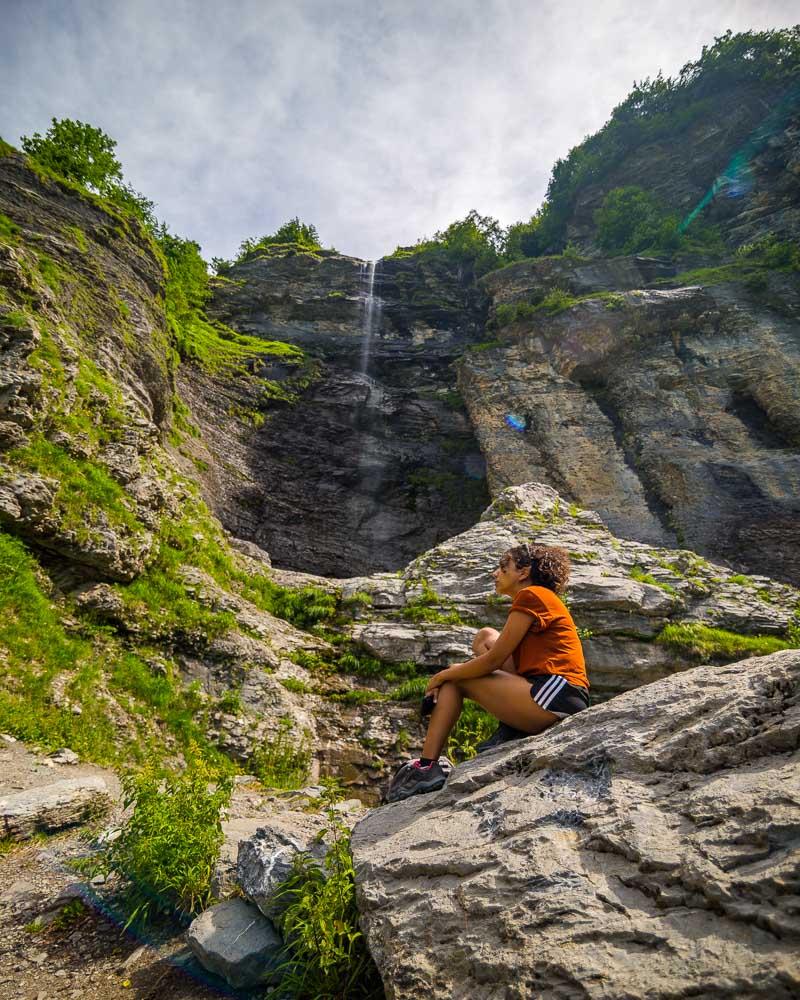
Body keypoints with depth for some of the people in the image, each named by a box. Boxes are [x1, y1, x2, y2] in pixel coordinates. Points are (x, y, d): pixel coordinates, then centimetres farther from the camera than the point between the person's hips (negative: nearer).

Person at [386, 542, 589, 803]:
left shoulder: (531, 595, -7)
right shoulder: (543, 599, 21)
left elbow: (493, 661, -11)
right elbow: (499, 657, 19)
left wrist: (444, 675, 3)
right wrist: (453, 671, 9)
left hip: (555, 696, -10)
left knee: (454, 681, 0)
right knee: (485, 637, 14)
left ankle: (428, 767, 2)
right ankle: (510, 728, 4)